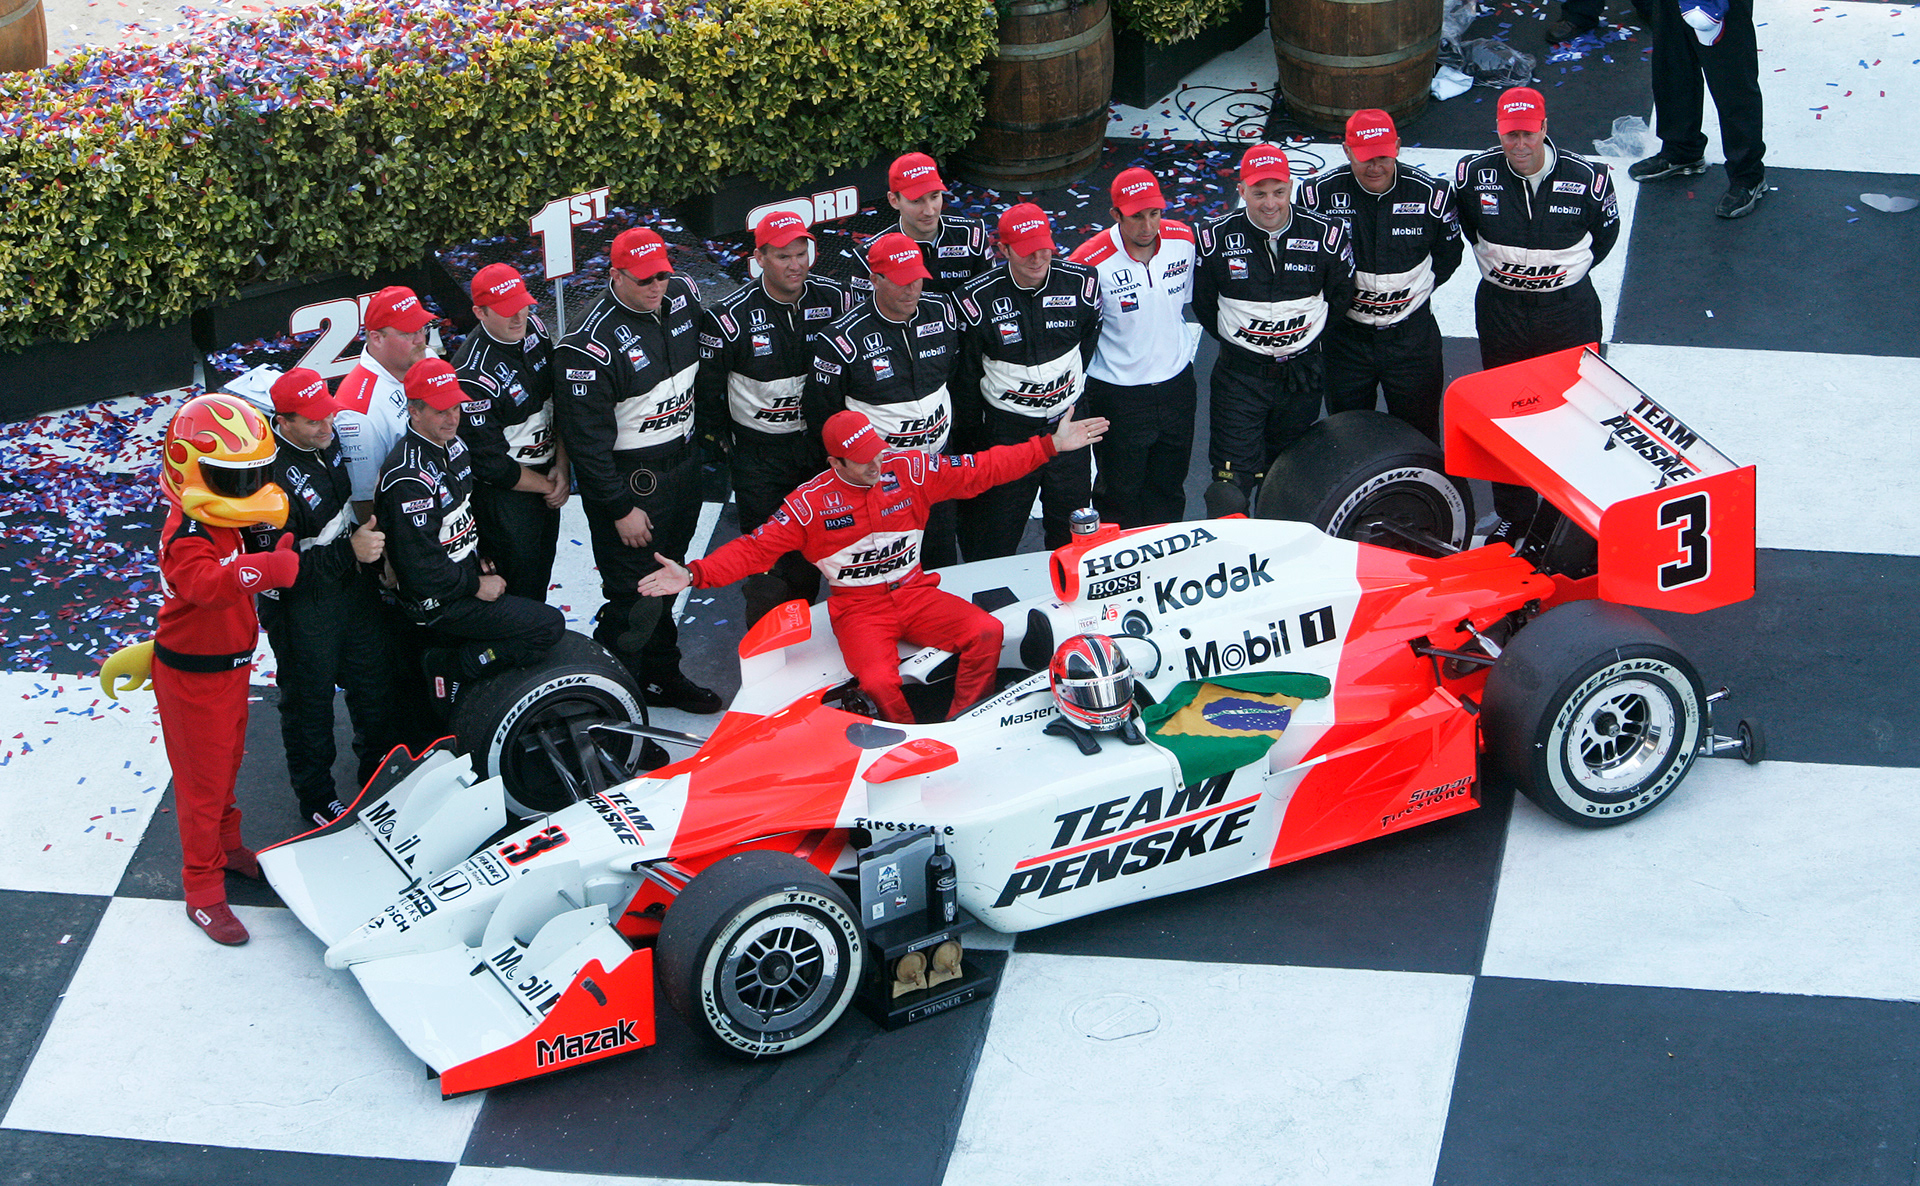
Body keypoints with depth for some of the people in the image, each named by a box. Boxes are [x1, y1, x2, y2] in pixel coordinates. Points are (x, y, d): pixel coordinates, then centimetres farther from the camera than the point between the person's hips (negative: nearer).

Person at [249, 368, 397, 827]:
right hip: (300, 605, -8)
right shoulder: (270, 474, -32)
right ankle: (316, 797, 29)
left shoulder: (328, 437, -6)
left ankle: (379, 765, 45)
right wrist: (349, 551, -33)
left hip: (353, 582, 8)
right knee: (309, 700, 11)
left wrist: (375, 544, 7)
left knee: (374, 676, 23)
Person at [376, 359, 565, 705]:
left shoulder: (452, 444, 5)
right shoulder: (409, 478, -26)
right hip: (440, 601, -10)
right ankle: (448, 669, -6)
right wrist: (476, 585, -15)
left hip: (466, 574, 10)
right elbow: (421, 565, -25)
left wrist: (479, 559, 9)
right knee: (550, 626, -13)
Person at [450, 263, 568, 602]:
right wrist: (548, 486, -11)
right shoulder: (473, 376, -30)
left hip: (546, 473, 8)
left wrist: (562, 467, -3)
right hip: (503, 494, -8)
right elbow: (492, 465, -23)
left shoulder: (534, 328, -6)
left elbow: (558, 399, 6)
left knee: (543, 563, 22)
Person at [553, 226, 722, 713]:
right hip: (630, 481, -7)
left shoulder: (684, 298, -1)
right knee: (635, 601, -6)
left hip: (684, 466, 7)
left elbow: (708, 361, 21)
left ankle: (661, 676, 36)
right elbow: (586, 439, -20)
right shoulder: (592, 345, -24)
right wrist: (621, 509, -18)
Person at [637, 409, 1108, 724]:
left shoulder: (909, 470, -1)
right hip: (858, 609, -3)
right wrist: (695, 575, -22)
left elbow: (982, 469, 3)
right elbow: (754, 549, -8)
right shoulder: (810, 503, -7)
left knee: (987, 632, -20)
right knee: (879, 680, -32)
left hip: (914, 592, 3)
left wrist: (1051, 446, 0)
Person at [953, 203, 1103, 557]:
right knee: (995, 543, 4)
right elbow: (966, 375, -2)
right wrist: (973, 432, 2)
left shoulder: (1081, 282, -6)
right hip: (1006, 431, -3)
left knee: (1073, 534, 13)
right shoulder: (977, 299, -14)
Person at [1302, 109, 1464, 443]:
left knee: (1419, 430, 10)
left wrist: (1414, 287, -1)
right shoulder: (1320, 194, -12)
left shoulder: (1431, 194, -11)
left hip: (1412, 335, 0)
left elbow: (1448, 255, 7)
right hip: (1346, 336, 0)